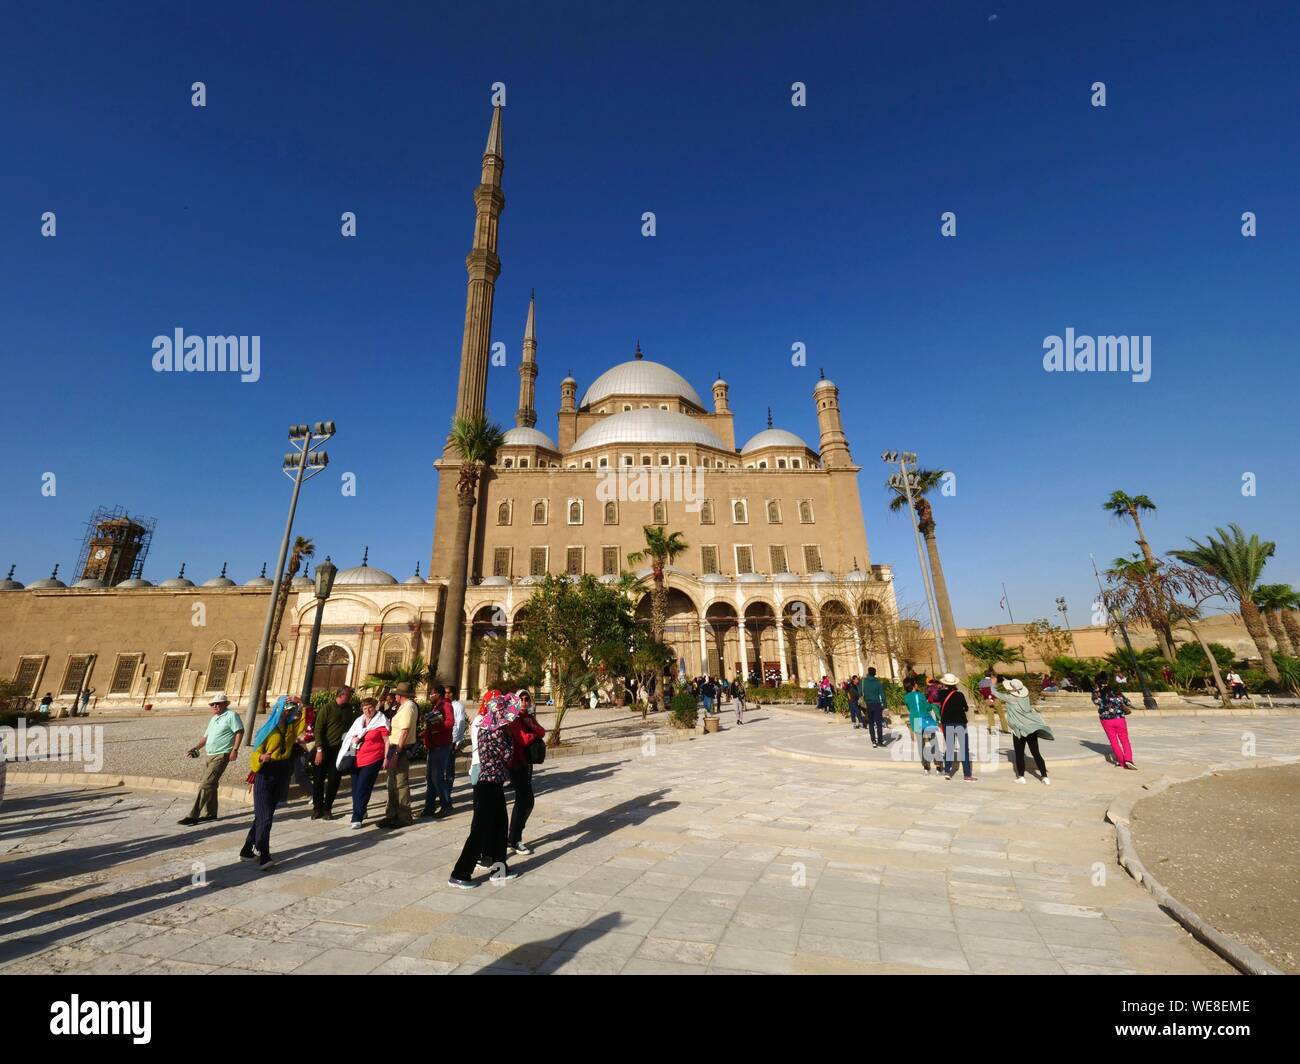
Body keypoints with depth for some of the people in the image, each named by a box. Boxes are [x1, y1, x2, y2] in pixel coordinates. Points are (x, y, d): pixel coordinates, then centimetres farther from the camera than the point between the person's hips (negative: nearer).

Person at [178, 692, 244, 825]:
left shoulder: (231, 715, -10)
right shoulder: (213, 719, 19)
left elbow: (240, 732, -17)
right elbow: (206, 737, 24)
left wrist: (235, 750, -22)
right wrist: (195, 748, 9)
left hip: (221, 755, -9)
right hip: (210, 755, 9)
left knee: (206, 785, -12)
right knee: (210, 785, 15)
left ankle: (193, 816, -9)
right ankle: (210, 813, 25)